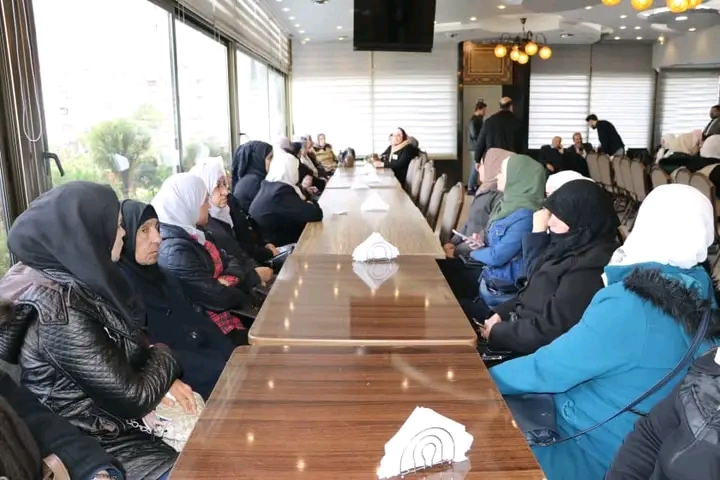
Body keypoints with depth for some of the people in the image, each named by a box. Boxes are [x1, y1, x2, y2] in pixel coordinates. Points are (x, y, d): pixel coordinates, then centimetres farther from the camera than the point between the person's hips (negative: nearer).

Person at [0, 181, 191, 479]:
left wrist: (162, 381, -7)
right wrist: (164, 357, -6)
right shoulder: (61, 314, -29)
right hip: (97, 449, -8)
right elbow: (133, 399, -24)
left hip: (116, 419, 8)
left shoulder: (77, 281, -3)